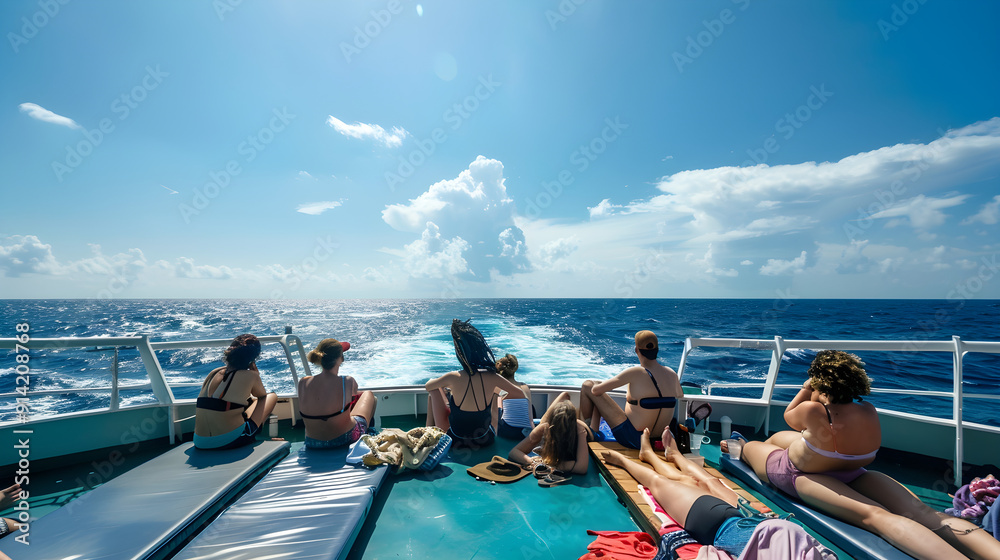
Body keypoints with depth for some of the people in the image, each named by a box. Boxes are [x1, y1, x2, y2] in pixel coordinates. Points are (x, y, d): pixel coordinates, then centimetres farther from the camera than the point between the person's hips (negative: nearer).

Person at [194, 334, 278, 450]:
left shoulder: (214, 373, 8)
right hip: (231, 440, -6)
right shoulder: (250, 375, -7)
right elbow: (262, 395, 15)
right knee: (272, 396, 14)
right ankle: (256, 435, 26)